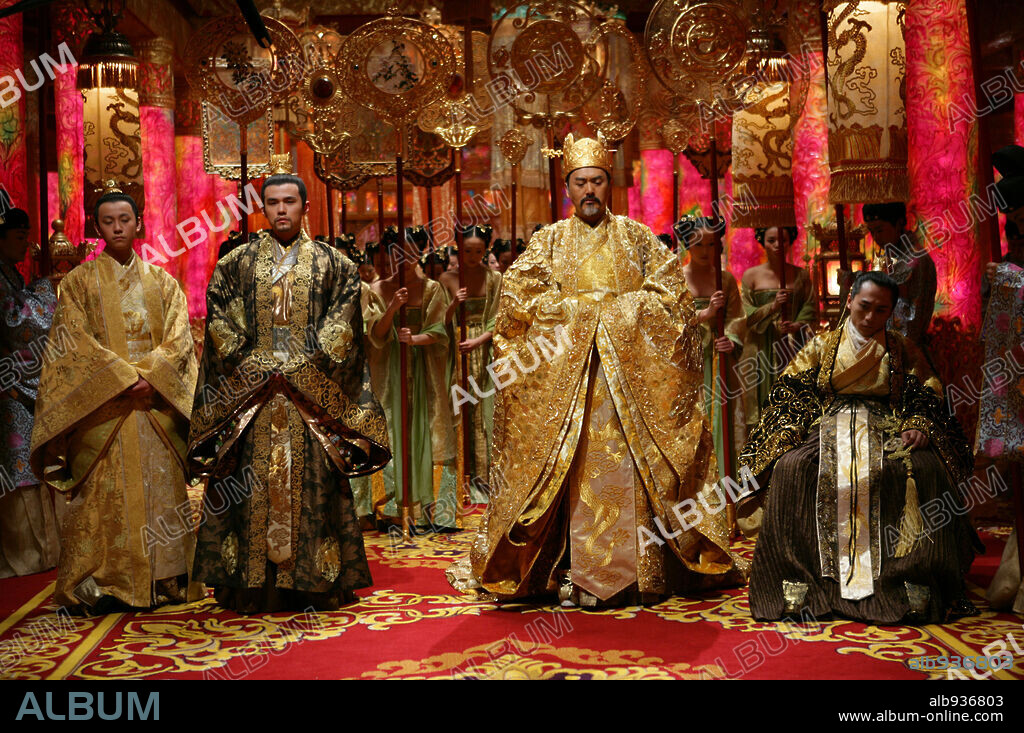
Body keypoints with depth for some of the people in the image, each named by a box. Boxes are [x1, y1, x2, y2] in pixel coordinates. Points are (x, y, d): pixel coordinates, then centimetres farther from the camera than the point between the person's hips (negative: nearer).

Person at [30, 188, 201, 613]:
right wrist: (125, 377, -14)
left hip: (158, 400, 2)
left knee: (162, 489, 0)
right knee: (103, 493, -5)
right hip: (102, 405, -2)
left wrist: (150, 376, -13)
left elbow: (178, 337, 4)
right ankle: (99, 586, 0)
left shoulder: (161, 281, 14)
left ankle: (165, 581, 6)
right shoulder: (79, 281, 8)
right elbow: (76, 342, -3)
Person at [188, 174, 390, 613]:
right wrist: (253, 365, -8)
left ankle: (313, 581, 6)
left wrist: (305, 368, -9)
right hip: (251, 391, 1)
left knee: (311, 484, -1)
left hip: (311, 393, -1)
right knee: (249, 488, -1)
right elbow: (219, 322, 4)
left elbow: (343, 322, 1)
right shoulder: (235, 264, 11)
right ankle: (250, 584, 6)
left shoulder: (333, 264, 9)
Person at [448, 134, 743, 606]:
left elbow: (673, 291, 6)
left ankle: (625, 569, 1)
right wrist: (575, 312, -5)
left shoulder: (636, 236, 12)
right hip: (563, 373, 0)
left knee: (626, 469, -5)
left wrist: (622, 310, -6)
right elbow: (515, 294, 3)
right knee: (570, 469, -6)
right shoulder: (549, 240, 12)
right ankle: (576, 572, -1)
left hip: (631, 369, 0)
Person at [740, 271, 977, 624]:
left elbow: (927, 396, 11)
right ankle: (798, 582, -27)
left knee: (923, 468, -33)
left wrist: (919, 426, -10)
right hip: (829, 426, 0)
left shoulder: (903, 350, 16)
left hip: (887, 429, 1)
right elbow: (790, 392, 8)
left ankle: (916, 580, -25)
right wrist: (786, 433, -9)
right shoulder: (821, 346, 14)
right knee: (791, 467, -32)